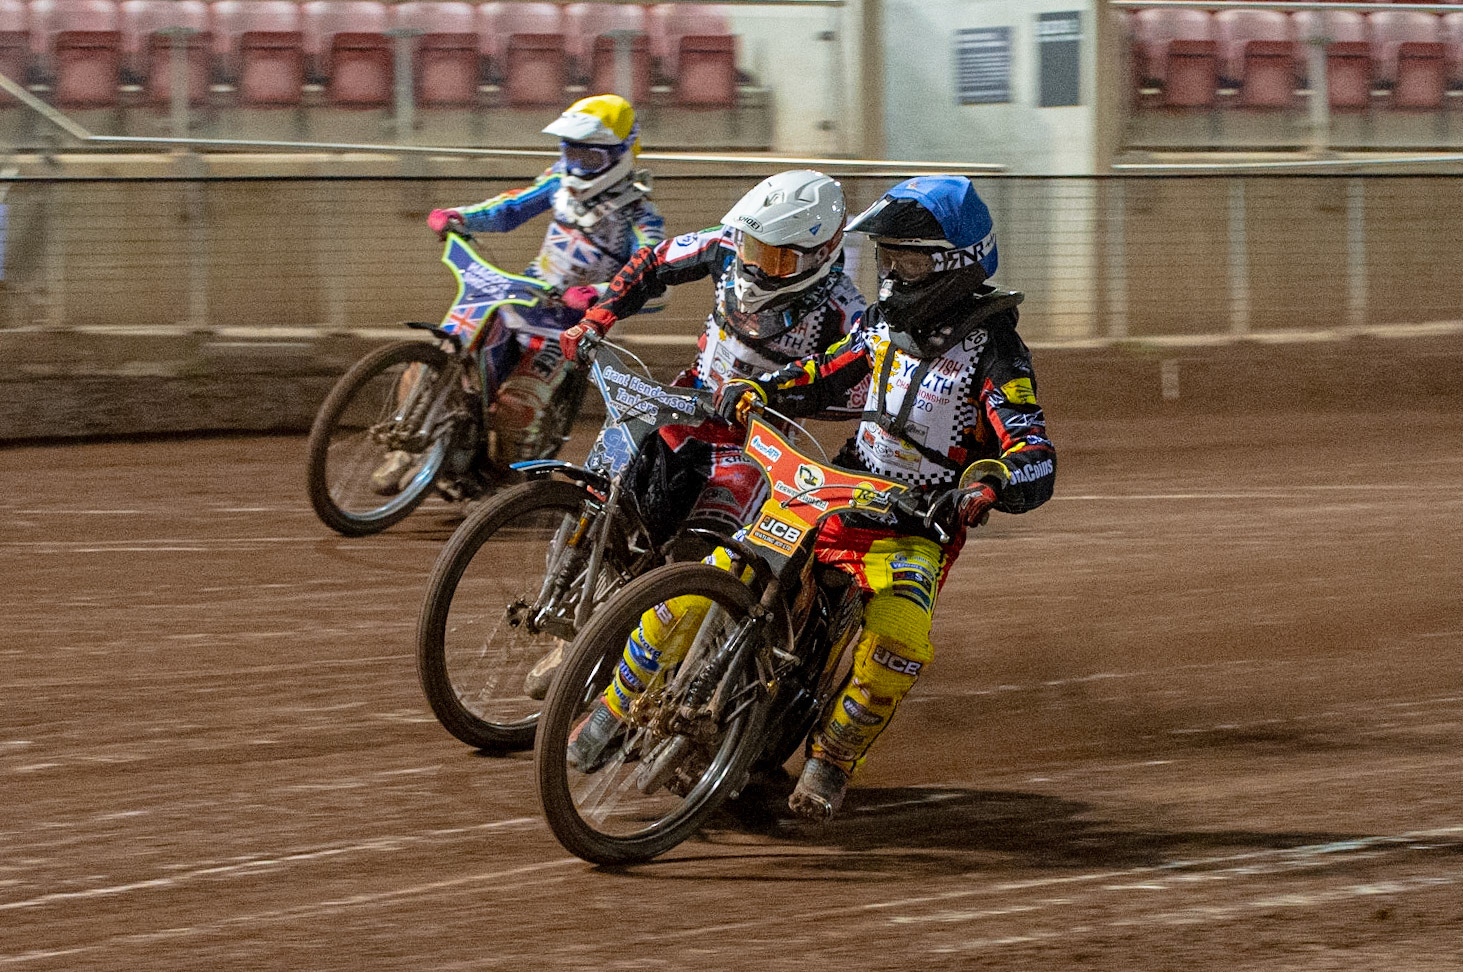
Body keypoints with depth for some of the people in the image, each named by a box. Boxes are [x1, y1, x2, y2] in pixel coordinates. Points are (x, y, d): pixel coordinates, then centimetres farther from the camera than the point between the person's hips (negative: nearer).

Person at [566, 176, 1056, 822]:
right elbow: (823, 376, 22)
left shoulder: (992, 353, -13)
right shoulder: (886, 326, 8)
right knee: (695, 594, -9)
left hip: (916, 531, -5)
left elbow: (1037, 462, -22)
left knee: (898, 643, -35)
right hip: (836, 497, 5)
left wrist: (993, 479, -44)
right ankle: (616, 709, 11)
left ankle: (834, 755, -9)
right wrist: (754, 391, 2)